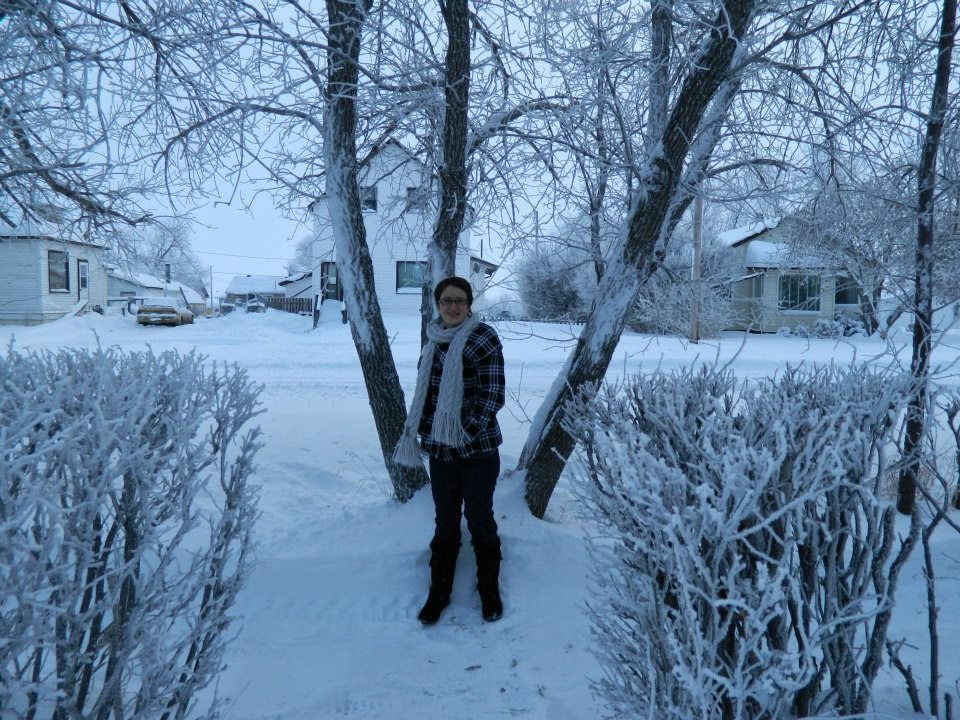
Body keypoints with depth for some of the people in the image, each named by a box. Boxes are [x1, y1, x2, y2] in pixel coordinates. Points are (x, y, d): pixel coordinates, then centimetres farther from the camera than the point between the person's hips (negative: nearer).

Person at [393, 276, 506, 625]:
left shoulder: (484, 337, -9)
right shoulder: (434, 341, 9)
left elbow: (493, 393, -13)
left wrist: (468, 430, -20)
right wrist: (415, 429, 11)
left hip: (478, 448, -5)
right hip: (440, 448, 5)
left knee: (479, 519, 9)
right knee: (445, 522, 14)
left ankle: (490, 591, 29)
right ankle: (438, 592, 29)